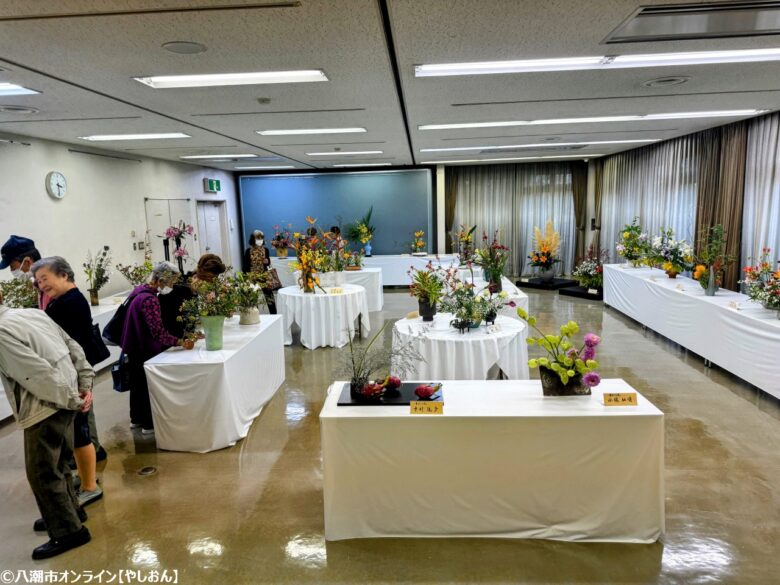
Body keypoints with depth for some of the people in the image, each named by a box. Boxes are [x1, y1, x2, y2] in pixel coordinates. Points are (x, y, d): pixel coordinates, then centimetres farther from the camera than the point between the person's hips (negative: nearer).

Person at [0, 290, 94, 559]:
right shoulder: (33, 312, 7)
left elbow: (38, 373, -23)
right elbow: (74, 348, 9)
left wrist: (71, 400, -12)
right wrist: (85, 383, 8)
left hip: (46, 408, -9)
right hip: (64, 400, 9)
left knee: (41, 472, 5)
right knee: (57, 463, 23)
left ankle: (68, 531, 15)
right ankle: (70, 512, 39)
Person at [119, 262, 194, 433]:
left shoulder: (139, 290, 2)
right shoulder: (150, 299, -28)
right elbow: (158, 332, -30)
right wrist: (181, 342, -26)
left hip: (134, 347, 9)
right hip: (144, 350, -9)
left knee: (138, 383, 21)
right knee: (148, 385, 5)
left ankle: (136, 419, 35)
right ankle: (149, 424, 18)